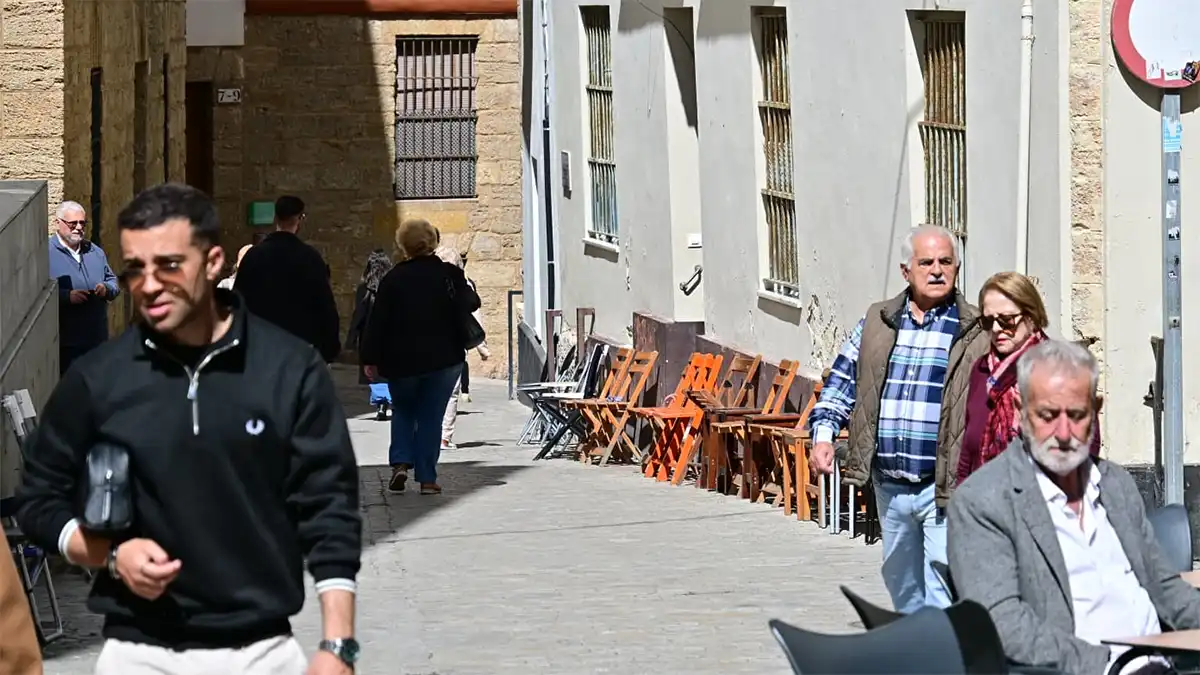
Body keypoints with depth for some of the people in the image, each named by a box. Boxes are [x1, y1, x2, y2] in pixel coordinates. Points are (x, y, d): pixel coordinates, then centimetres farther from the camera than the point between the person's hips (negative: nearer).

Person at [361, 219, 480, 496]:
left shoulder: (393, 279, -5)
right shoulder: (450, 274, -4)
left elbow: (378, 321, -5)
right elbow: (470, 304, 1)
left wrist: (371, 359, 0)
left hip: (402, 360, 0)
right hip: (444, 359, 0)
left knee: (403, 411, 19)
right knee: (430, 416, 7)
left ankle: (400, 463, -1)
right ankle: (427, 478, 0)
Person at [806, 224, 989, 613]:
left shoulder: (976, 334, -1)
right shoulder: (877, 324, 11)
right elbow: (842, 381, 19)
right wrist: (823, 434, 3)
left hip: (945, 488, -5)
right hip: (889, 486, 5)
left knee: (944, 596, -13)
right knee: (902, 586, 19)